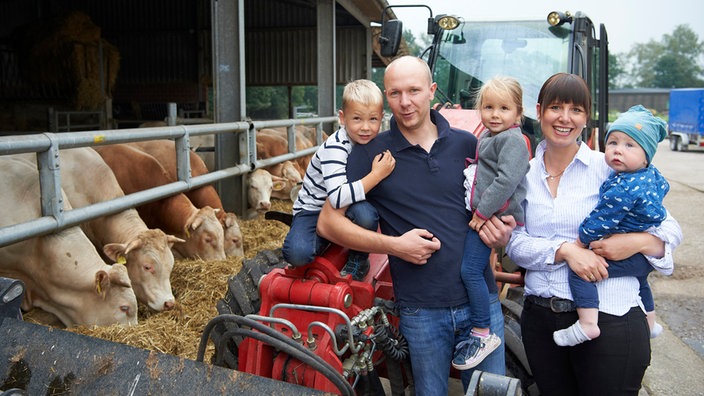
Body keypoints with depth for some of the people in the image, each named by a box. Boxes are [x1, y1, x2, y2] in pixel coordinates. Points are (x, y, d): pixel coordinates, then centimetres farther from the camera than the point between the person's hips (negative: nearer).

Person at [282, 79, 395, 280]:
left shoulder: (375, 143, -4)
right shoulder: (335, 147, -25)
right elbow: (337, 197, -37)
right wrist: (377, 175, -33)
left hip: (346, 210, 5)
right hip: (313, 209, -4)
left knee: (366, 213, -32)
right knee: (297, 253, -32)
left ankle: (359, 260, -4)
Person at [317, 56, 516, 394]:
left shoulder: (467, 144, 2)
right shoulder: (371, 153, -4)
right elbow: (328, 223, -4)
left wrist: (501, 235, -6)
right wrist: (392, 244, -15)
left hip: (481, 300, 2)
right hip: (421, 312, -2)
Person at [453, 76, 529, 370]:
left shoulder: (512, 140, -13)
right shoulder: (487, 136, 18)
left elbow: (507, 180, -24)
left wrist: (483, 212, -23)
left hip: (493, 216, -10)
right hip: (478, 213, 10)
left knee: (470, 271, -11)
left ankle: (483, 334, -1)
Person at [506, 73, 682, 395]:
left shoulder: (611, 168, -4)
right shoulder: (524, 174, 5)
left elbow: (670, 229, 0)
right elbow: (515, 244, -3)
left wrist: (638, 241, -20)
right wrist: (564, 250, -19)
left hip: (608, 320, -3)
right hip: (539, 317, 4)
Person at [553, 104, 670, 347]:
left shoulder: (622, 188, -29)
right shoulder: (653, 175, 1)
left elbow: (600, 221, -23)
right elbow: (663, 187, 23)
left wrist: (579, 243, -9)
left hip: (629, 254, -11)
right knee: (639, 280, 37)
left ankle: (588, 324, -23)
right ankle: (650, 323, 59)